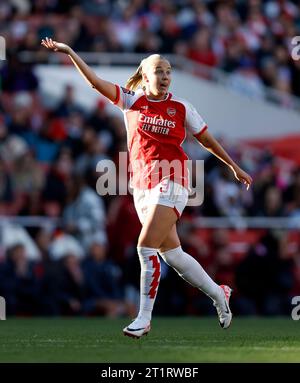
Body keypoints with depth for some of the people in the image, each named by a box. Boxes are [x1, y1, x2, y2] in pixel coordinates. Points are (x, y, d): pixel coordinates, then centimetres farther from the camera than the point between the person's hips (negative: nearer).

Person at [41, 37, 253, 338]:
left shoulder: (181, 108, 3)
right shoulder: (132, 101, 6)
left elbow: (206, 139, 15)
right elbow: (96, 82, -2)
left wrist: (234, 167, 20)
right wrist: (70, 53, -12)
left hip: (170, 181, -4)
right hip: (142, 186, 4)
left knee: (146, 247, -16)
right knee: (171, 254, 9)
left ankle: (144, 318, -9)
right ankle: (218, 294, 28)